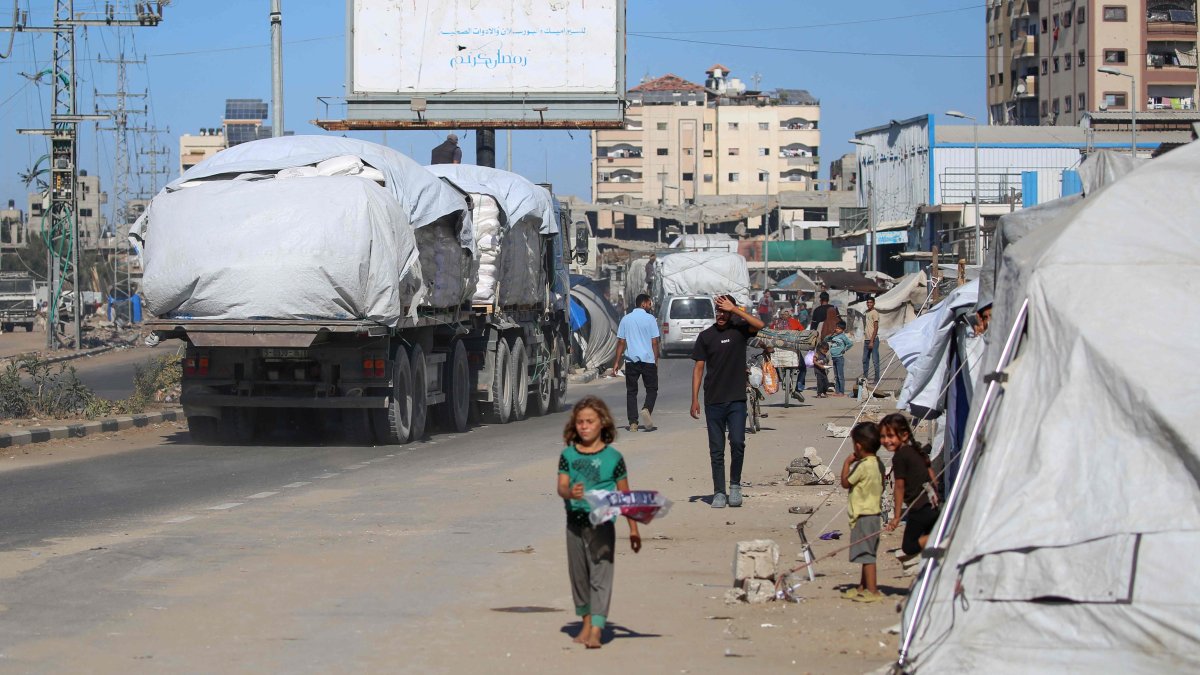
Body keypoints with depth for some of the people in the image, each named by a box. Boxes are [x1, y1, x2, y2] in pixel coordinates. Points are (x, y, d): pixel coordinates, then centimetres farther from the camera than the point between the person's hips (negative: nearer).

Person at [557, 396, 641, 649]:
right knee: (578, 574, 13)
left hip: (602, 523, -4)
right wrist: (570, 492, -27)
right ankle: (586, 623, 28)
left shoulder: (613, 457, -2)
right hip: (575, 521, 4)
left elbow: (625, 494, 3)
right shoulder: (568, 455, 4)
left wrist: (633, 529, 5)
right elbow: (561, 486, -3)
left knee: (600, 574, -9)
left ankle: (596, 631, -13)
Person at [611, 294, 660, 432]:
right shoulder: (650, 319, -3)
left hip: (631, 361, 3)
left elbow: (621, 342, 5)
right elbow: (654, 342, -5)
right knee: (652, 389, 8)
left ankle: (633, 423, 1)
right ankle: (646, 409, -20)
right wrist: (656, 360, 3)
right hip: (648, 360, -3)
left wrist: (617, 362, 8)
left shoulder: (626, 319, 7)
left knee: (631, 391, 8)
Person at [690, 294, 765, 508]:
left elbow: (759, 325, -18)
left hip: (736, 400, -1)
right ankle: (719, 492, 9)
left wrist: (734, 309, -13)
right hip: (713, 401, 1)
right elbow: (698, 367, 7)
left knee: (738, 443, -11)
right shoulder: (706, 336, 6)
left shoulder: (739, 330, 3)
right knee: (716, 450, 3)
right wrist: (695, 399, 1)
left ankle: (735, 485, 7)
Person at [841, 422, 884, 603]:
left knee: (866, 554, -7)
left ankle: (872, 591, -7)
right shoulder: (878, 464, 9)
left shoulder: (863, 466, -18)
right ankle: (863, 587, 26)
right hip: (874, 512, 10)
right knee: (867, 554, 17)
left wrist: (847, 463, 0)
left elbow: (845, 482, -9)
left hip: (864, 516, -10)